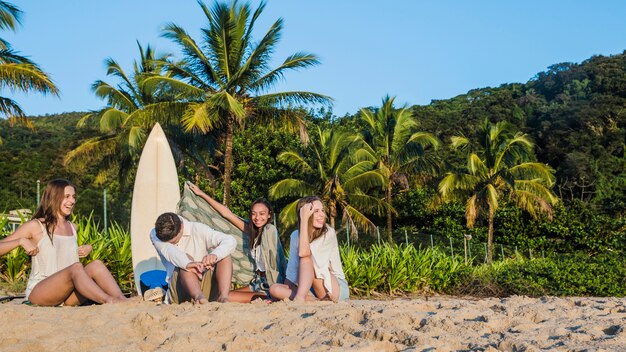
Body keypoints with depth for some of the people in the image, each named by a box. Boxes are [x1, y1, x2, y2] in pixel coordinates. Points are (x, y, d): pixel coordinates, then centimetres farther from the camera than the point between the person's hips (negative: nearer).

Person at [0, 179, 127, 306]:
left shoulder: (72, 228, 17)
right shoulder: (35, 226, 0)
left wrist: (87, 249, 15)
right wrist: (21, 241, -18)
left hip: (67, 296, 5)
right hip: (38, 293, -5)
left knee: (96, 265, -23)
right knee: (76, 267, -33)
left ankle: (122, 301, -43)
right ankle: (108, 301, -50)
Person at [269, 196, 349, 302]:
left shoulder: (328, 233, -11)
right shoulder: (296, 236, 4)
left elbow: (303, 253, -27)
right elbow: (292, 270, 4)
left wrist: (304, 219, -24)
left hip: (338, 289, -5)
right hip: (310, 289, 5)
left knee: (306, 258, -25)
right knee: (274, 288, -17)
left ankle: (299, 298, -37)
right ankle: (316, 301, -30)